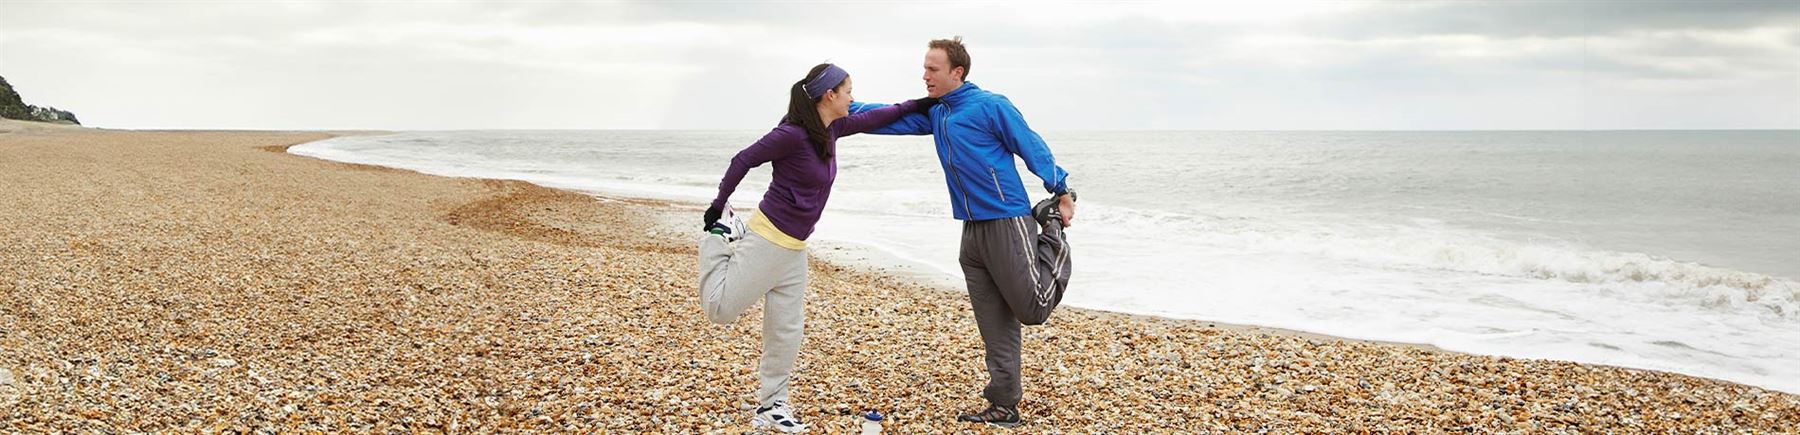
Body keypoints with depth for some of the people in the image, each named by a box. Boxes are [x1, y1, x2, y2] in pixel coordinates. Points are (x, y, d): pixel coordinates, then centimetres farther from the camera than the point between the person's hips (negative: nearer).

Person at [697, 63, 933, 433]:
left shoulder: (830, 129, 4)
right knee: (721, 308, -2)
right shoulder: (793, 134, -20)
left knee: (787, 331, 9)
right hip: (768, 239, -8)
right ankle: (720, 236, 19)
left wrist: (916, 105, 23)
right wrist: (717, 207, -5)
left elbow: (870, 119, 20)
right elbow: (743, 161, -13)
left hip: (795, 248, 8)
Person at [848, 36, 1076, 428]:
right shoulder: (935, 115, 13)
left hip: (1008, 223, -7)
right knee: (995, 326, 8)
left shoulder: (991, 107, -10)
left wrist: (1062, 192, -6)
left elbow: (1032, 147, -6)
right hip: (973, 231, 7)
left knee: (1034, 309, -7)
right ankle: (1003, 406, 13)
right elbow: (889, 118, 16)